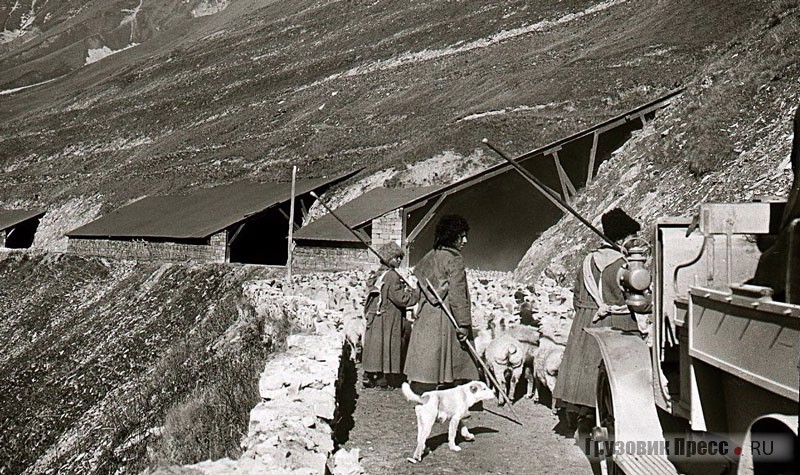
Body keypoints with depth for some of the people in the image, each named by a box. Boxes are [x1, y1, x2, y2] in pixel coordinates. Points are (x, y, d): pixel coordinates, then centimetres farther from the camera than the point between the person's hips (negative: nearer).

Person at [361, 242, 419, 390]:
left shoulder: (379, 274, 12)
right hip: (388, 319, -9)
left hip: (376, 318, 9)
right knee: (385, 347, -1)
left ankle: (369, 376, 19)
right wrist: (418, 294, -9)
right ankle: (381, 380, 5)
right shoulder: (392, 276, -17)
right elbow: (401, 298, -19)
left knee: (375, 347, 14)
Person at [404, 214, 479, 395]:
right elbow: (457, 295, -16)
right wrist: (464, 324, -13)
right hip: (444, 319, -8)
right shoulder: (454, 259, -11)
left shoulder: (430, 256, 13)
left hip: (425, 317, 8)